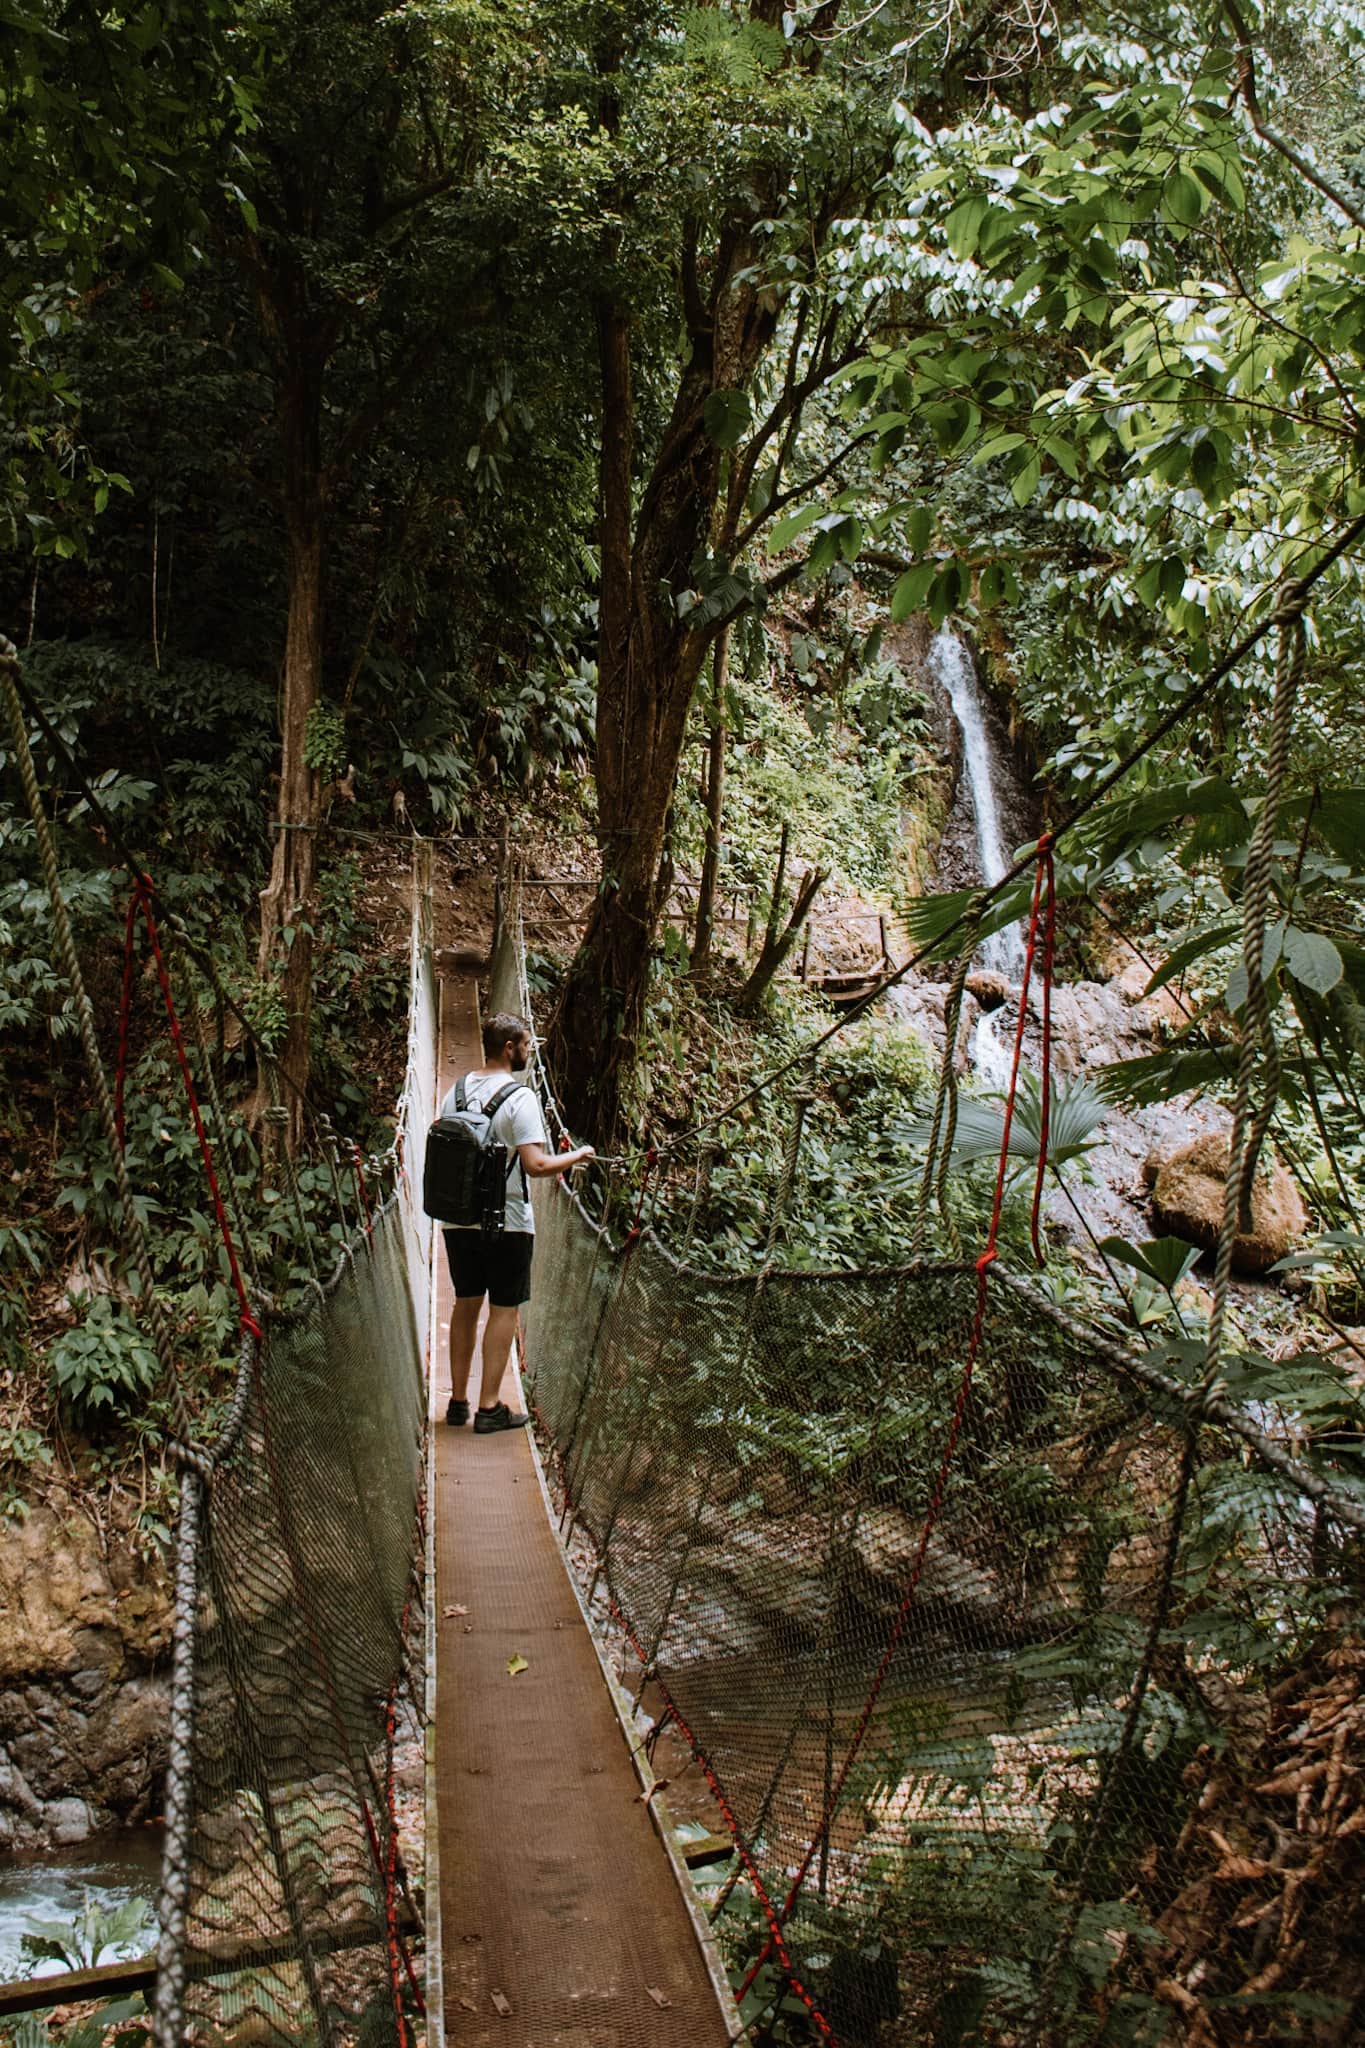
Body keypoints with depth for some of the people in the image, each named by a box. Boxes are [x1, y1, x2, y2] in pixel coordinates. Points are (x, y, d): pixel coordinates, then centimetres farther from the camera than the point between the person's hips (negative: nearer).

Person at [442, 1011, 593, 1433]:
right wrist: (576, 1156, -5)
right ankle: (489, 1407, 6)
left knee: (466, 1304, 16)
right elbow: (536, 1165, -21)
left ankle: (458, 1400, 23)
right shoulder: (520, 1097, -15)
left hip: (458, 1220, 6)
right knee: (503, 1310, 3)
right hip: (506, 1223, -6)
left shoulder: (456, 1091, 6)